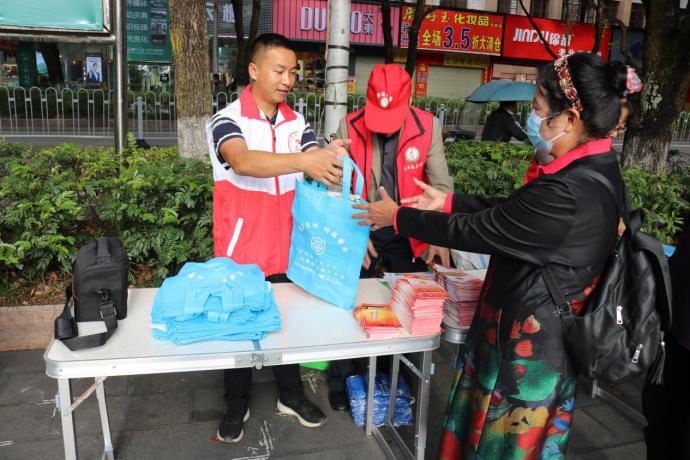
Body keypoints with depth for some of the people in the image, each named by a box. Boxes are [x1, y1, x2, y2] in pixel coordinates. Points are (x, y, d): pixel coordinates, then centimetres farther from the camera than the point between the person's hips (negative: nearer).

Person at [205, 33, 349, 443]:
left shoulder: (298, 124, 3)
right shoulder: (227, 121, -12)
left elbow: (321, 170, -8)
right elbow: (244, 162, -34)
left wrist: (336, 166, -32)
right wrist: (303, 161, -49)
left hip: (286, 249, 4)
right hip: (240, 252, -4)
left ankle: (291, 395, 37)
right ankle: (238, 404, 33)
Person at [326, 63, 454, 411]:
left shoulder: (428, 127, -10)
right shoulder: (350, 126, -10)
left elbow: (441, 184, -9)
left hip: (409, 234, 1)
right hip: (362, 230, 0)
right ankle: (342, 380, 29)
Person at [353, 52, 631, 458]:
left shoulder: (568, 193, -31)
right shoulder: (596, 167, -1)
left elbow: (475, 231, -23)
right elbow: (508, 211, 9)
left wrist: (397, 217, -11)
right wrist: (449, 203, 11)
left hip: (531, 338, -8)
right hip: (547, 325, 8)